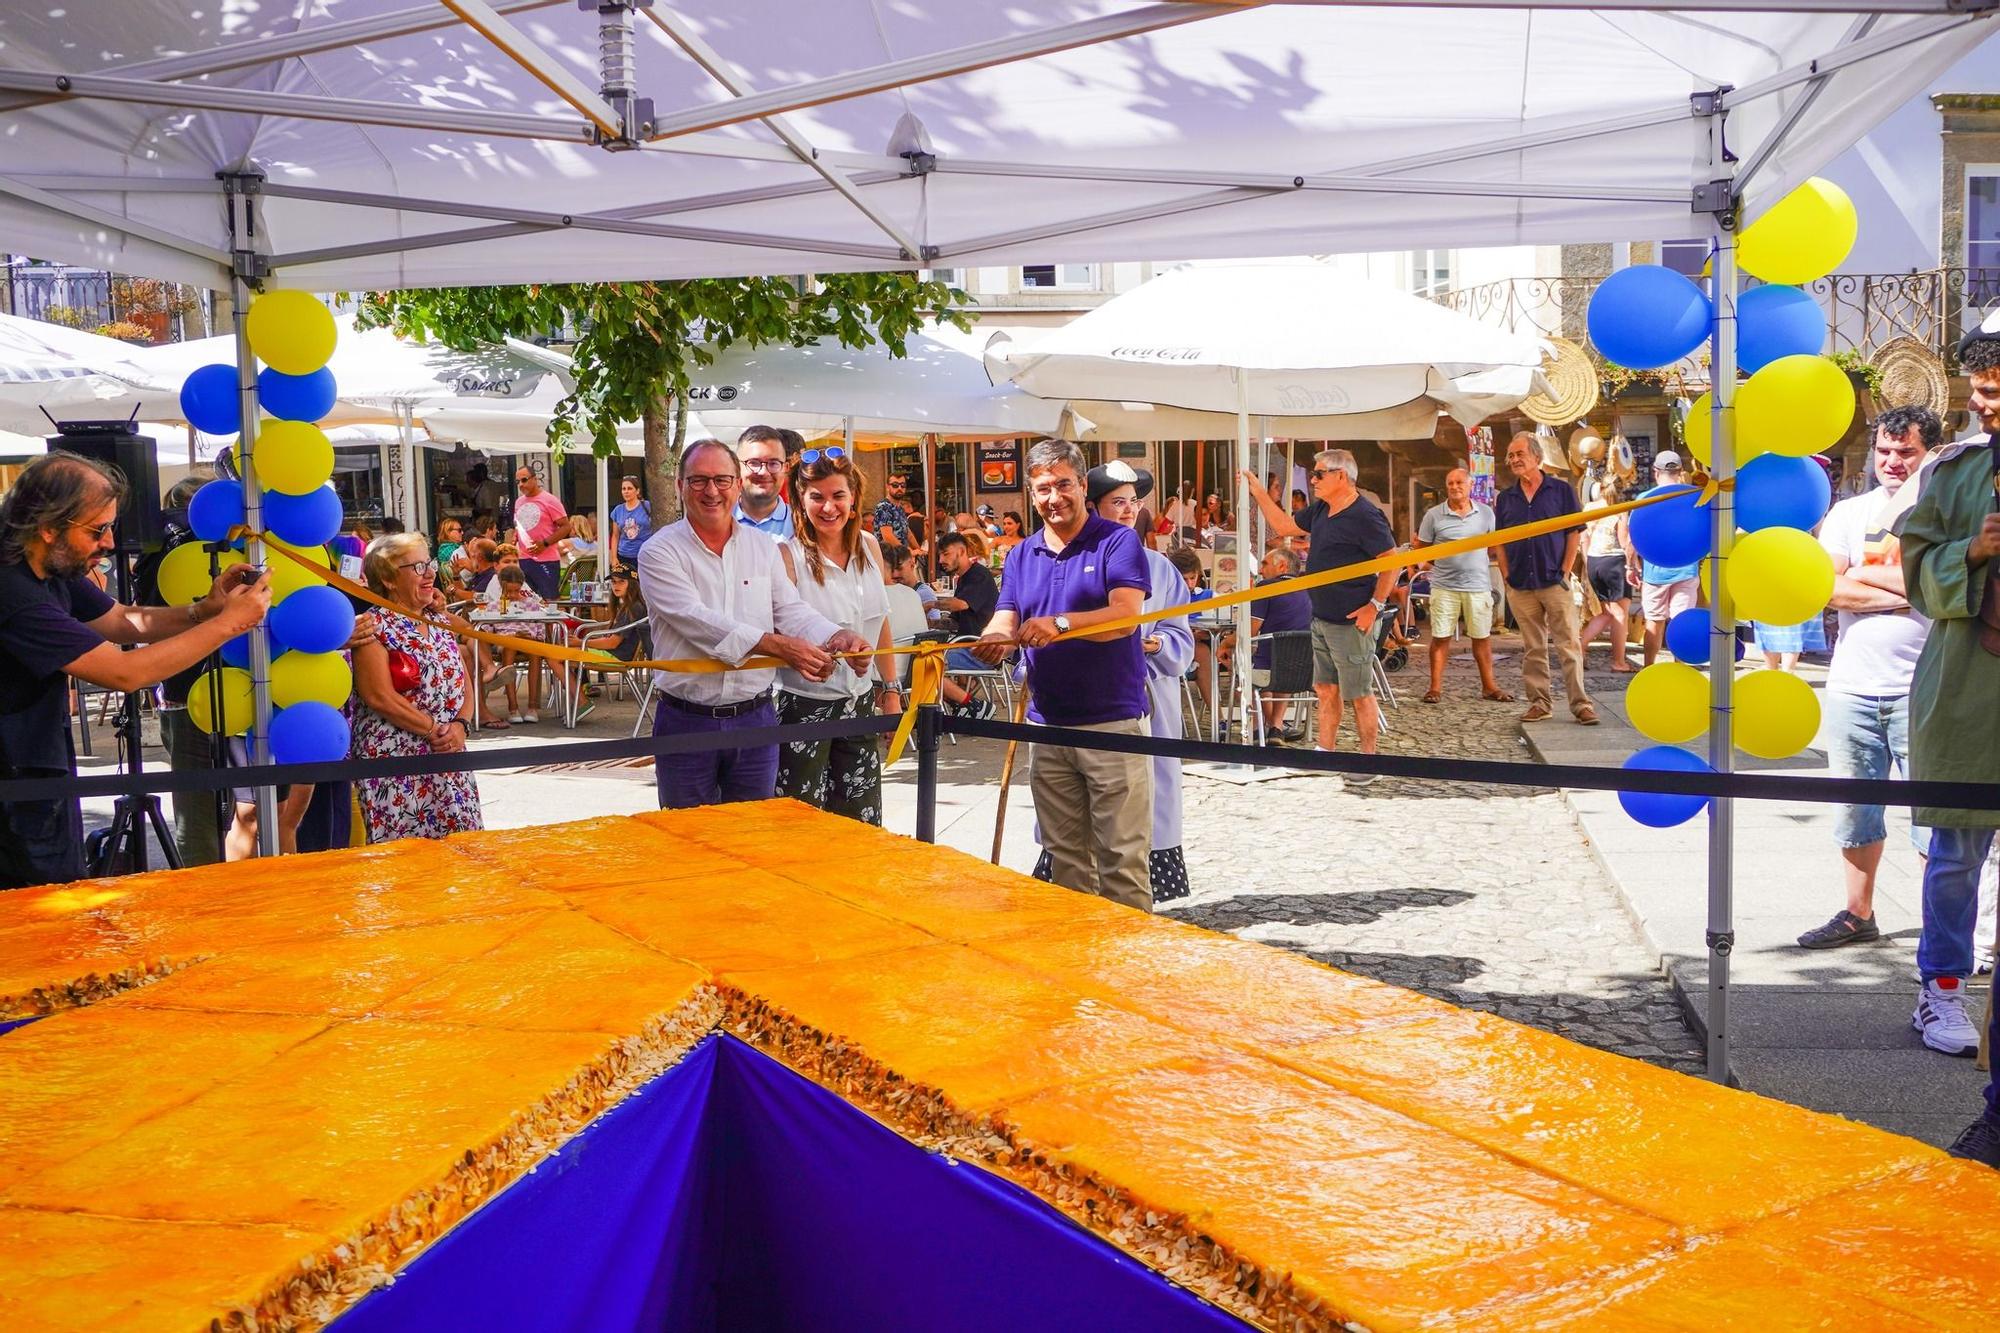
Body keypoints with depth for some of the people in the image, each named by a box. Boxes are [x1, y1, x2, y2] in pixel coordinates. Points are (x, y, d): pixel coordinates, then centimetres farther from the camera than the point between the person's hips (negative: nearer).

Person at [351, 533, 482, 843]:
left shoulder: (440, 623, 15)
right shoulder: (374, 628, -6)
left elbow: (464, 684, 15)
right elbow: (380, 697, -14)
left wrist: (460, 725, -4)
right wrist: (435, 729, -13)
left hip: (449, 761, 7)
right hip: (395, 765, -6)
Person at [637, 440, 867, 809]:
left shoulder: (764, 549, 9)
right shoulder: (660, 552, -7)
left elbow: (791, 610, 3)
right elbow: (696, 620, -20)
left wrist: (836, 637, -20)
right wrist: (778, 645, -29)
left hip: (756, 720, 3)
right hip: (685, 722, -3)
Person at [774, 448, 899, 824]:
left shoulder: (869, 547, 4)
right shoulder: (787, 555, -12)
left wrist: (891, 690, 13)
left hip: (860, 701, 5)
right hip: (805, 704, -5)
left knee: (863, 823, 11)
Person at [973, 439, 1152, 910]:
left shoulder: (1118, 542, -3)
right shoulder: (1021, 556, 13)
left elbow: (1124, 616, -17)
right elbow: (1003, 625, 3)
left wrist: (1060, 624, -31)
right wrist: (993, 642, -21)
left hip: (1113, 723, -5)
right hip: (1047, 726, 6)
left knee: (1122, 857, -3)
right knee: (1065, 858, 14)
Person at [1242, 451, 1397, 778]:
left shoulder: (1364, 516, -17)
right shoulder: (1320, 510, 9)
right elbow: (1284, 527, 21)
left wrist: (1376, 605, -19)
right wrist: (1258, 492, 15)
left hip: (1351, 622, -9)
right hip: (1322, 618, 9)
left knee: (1359, 693, 0)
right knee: (1325, 689, 14)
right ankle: (1324, 753, 23)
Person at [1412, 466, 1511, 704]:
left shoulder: (1485, 513, 5)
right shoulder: (1434, 515, -1)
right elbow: (1419, 548, 5)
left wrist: (1477, 563, 5)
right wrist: (1438, 564, -1)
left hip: (1478, 585, 2)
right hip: (1444, 587, -2)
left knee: (1482, 637, 8)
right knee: (1440, 637, 1)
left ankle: (1488, 686, 17)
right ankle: (1435, 687, 8)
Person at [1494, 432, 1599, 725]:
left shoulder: (1562, 490, 1)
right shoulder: (1504, 499, 10)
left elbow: (1575, 533, 0)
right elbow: (1500, 542, 13)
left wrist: (1565, 572, -7)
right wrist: (1506, 576, 3)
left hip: (1555, 582, -3)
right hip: (1521, 587, 3)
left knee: (1569, 646, -5)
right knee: (1533, 650, 8)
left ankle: (1580, 703, -3)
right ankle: (1540, 703, 14)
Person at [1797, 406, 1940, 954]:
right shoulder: (1850, 512, 9)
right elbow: (1828, 586, -3)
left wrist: (1866, 573, -12)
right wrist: (1906, 594, -10)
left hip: (1922, 689, -4)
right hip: (1853, 685, 4)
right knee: (1856, 807, 13)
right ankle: (1858, 914, 26)